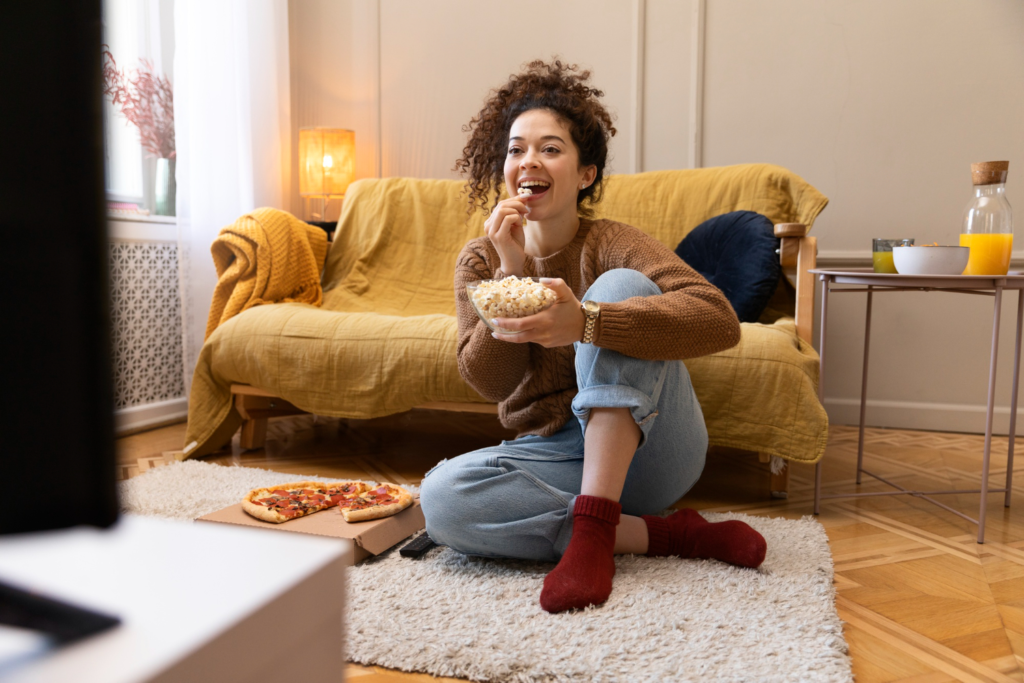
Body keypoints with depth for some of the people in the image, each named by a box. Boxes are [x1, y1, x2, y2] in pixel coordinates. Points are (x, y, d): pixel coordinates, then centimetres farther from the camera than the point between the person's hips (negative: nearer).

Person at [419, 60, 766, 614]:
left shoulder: (610, 244, -9)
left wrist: (585, 322, -41)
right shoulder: (480, 261, 3)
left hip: (644, 450, -3)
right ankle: (664, 533, -18)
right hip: (558, 453, 3)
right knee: (440, 496, -26)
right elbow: (489, 382, -9)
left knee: (620, 285, -25)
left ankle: (592, 526, -31)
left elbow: (719, 322, -27)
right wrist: (510, 271, -20)